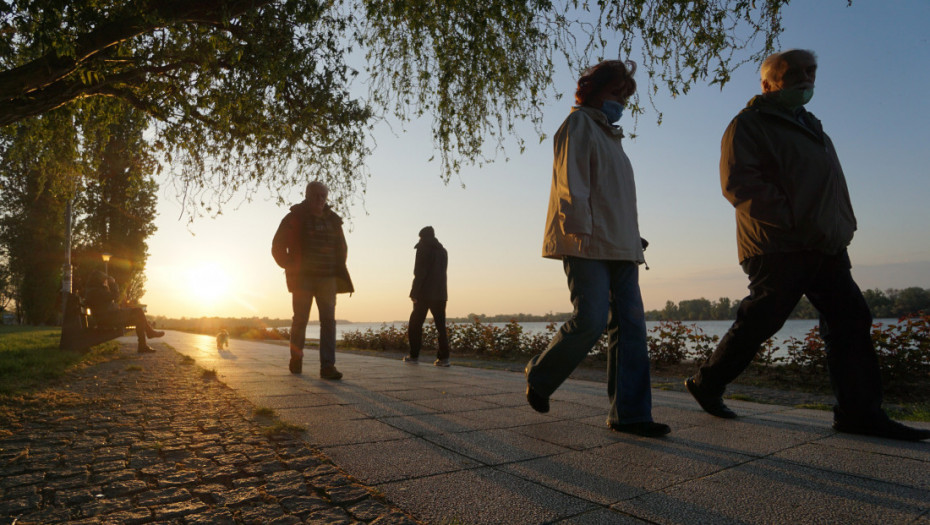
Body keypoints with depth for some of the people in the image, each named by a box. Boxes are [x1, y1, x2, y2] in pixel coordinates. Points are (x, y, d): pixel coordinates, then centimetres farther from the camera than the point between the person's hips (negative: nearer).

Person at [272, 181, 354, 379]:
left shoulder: (333, 220, 12)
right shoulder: (295, 218, 1)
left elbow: (341, 248, 23)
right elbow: (278, 247, 3)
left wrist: (338, 270, 13)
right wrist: (290, 266, -2)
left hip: (327, 278, 3)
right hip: (302, 278, -3)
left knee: (328, 320, -6)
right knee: (300, 320, 3)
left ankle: (327, 366, -7)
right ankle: (296, 360, 23)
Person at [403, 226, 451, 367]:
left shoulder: (423, 249, -5)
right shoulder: (443, 251, 14)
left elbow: (419, 272, -11)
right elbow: (442, 273, 14)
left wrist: (414, 293, -10)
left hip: (424, 293, -5)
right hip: (440, 294, 6)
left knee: (415, 324, 5)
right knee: (441, 325, 5)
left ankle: (414, 356, 5)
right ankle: (443, 357, 0)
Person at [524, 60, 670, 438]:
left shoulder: (609, 136, 29)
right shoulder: (579, 125, 4)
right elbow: (571, 182, -10)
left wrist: (633, 241, 19)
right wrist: (580, 229, -20)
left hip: (620, 247, 9)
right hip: (588, 246, -9)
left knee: (631, 325, -1)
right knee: (591, 320, -17)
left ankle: (629, 413, 1)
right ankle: (540, 376, 7)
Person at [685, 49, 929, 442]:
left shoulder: (809, 125, 25)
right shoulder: (750, 125, -3)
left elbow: (831, 189, 30)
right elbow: (738, 183, -17)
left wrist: (842, 229, 15)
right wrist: (794, 222, -20)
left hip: (824, 247, 9)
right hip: (778, 247, -9)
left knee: (850, 319, 3)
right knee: (759, 321, -6)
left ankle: (859, 412, 9)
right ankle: (707, 383, 12)